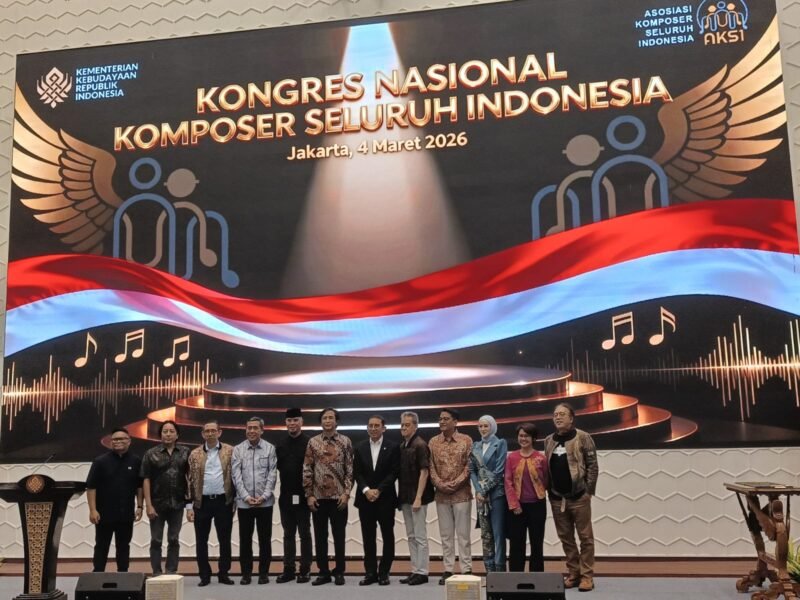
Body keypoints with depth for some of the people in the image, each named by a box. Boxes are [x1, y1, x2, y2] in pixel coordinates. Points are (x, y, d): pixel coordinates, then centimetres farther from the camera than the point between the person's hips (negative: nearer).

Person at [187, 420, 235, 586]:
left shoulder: (230, 451, 1)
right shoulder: (195, 454, 4)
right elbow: (190, 481, 3)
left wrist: (235, 501, -2)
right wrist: (190, 506, -1)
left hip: (223, 501, -1)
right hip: (202, 502, 1)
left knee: (224, 540, 6)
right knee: (201, 540, 6)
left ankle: (223, 573, 18)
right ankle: (205, 575, 18)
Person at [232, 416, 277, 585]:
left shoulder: (270, 448, 0)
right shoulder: (238, 450, 2)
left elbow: (272, 474, -3)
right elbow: (236, 475, -2)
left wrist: (264, 496, -12)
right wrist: (246, 496, -11)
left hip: (265, 502, -1)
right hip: (244, 502, 1)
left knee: (265, 538, 5)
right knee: (245, 539, 7)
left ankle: (264, 572, 16)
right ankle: (246, 573, 18)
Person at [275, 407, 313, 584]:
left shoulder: (309, 443, -7)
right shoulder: (280, 446, 8)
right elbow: (278, 468, 12)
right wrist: (285, 488, 2)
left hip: (303, 496, -4)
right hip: (286, 497, 4)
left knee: (304, 534, 5)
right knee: (288, 534, 11)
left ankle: (305, 570, 12)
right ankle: (288, 569, 19)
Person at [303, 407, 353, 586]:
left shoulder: (345, 441, 0)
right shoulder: (313, 442, 3)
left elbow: (350, 469, -1)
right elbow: (307, 470, 3)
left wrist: (346, 493, -8)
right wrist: (309, 495, -3)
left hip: (338, 497, -1)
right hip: (318, 497, 2)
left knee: (339, 536, 6)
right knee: (320, 536, 7)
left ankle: (339, 572, 16)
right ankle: (323, 572, 17)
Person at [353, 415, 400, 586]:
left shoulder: (393, 447, -1)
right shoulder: (360, 448, 8)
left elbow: (393, 473, -7)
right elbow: (357, 473, 4)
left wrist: (378, 490, -14)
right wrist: (366, 490, -11)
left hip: (385, 499, -2)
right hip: (365, 498, 2)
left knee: (387, 537, 3)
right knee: (368, 538, 5)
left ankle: (384, 572, 12)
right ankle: (370, 573, 12)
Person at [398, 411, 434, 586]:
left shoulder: (420, 445, -11)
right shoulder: (402, 446, 11)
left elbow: (424, 472, -15)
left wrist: (418, 498, -18)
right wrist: (400, 497, 11)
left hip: (417, 497, -8)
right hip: (405, 498, 8)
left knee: (420, 536, -1)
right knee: (411, 536, 12)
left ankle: (422, 572, 6)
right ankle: (415, 571, 20)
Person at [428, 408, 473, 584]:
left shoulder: (466, 440, -1)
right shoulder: (433, 442, 6)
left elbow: (469, 465, -5)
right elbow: (430, 467, 5)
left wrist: (455, 483, -13)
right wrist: (439, 484, -9)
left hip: (462, 494, -3)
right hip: (441, 495, 3)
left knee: (463, 533, 1)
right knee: (445, 534, 7)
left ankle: (466, 570, 7)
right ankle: (448, 570, 13)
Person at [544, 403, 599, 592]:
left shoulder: (582, 437, -6)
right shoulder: (548, 441, 9)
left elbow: (592, 465, -6)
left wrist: (588, 490, -10)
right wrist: (549, 491, 7)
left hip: (578, 497, -5)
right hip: (557, 498, 5)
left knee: (585, 537, 2)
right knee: (566, 538, 10)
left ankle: (587, 576, 9)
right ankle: (573, 573, 20)